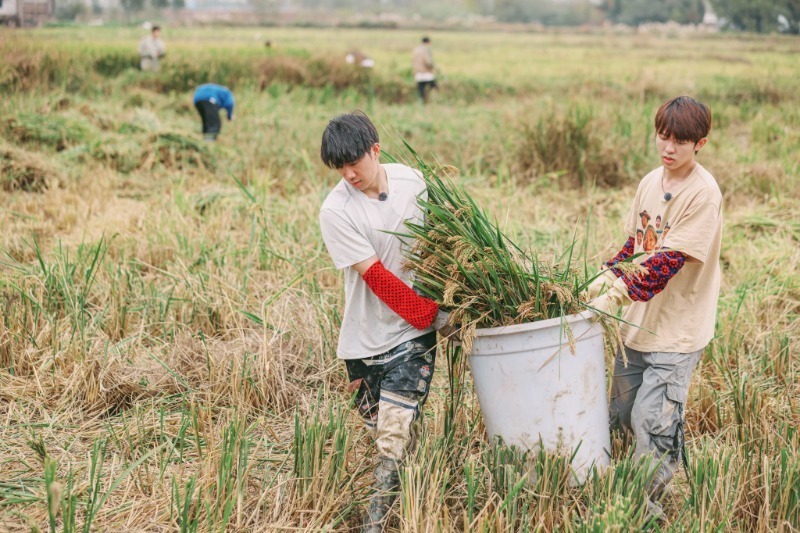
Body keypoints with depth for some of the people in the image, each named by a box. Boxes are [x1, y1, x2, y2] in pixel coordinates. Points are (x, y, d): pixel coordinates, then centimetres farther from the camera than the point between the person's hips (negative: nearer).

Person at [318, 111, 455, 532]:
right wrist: (434, 317, -15)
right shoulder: (336, 211, -12)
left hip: (413, 333, 1)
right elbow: (376, 276, -14)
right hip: (365, 336, -1)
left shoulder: (411, 181, -1)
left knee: (395, 435, -8)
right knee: (381, 431, 8)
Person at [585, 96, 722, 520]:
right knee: (620, 414, 15)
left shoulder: (703, 192, -17)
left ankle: (651, 501, 10)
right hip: (638, 321, 8)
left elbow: (671, 260, -23)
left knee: (653, 421, -8)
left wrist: (620, 294, -27)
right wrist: (607, 278, 0)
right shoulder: (651, 182, 6)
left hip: (677, 327, -7)